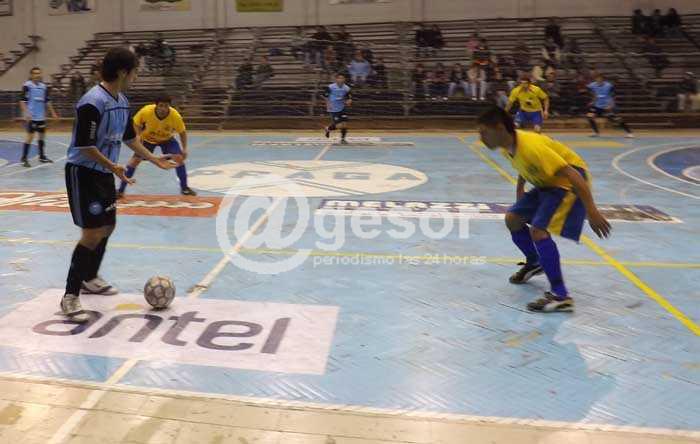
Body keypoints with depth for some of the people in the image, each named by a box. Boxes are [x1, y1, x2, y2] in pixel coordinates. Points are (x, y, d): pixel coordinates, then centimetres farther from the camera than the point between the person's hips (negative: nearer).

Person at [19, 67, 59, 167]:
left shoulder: (44, 86, 10)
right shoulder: (27, 85, -9)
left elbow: (47, 101, 17)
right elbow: (22, 101, -12)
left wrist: (53, 112, 13)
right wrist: (26, 113, -21)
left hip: (41, 116, 7)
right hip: (31, 117, -7)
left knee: (42, 135, 13)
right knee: (30, 135, -8)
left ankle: (42, 156, 25)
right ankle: (24, 159, -2)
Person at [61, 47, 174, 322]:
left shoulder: (121, 101, 6)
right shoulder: (93, 102, -22)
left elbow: (129, 137, 18)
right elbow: (85, 146, -24)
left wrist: (154, 160, 20)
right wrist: (112, 166, -34)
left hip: (103, 173, 9)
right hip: (83, 173, -9)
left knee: (108, 226, 17)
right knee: (93, 233, -12)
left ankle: (90, 279, 37)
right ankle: (70, 297, -2)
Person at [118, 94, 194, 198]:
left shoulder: (175, 116, -32)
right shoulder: (146, 111, -33)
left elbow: (182, 132, -13)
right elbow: (135, 123, -12)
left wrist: (184, 149, -18)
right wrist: (138, 135, -27)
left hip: (167, 139, 0)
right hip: (147, 138, 0)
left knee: (179, 157, -16)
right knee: (135, 159, -10)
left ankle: (184, 188, 2)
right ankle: (121, 190, -1)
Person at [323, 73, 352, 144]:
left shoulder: (346, 88, -1)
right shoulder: (331, 87, -11)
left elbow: (349, 98, 7)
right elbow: (325, 96, 0)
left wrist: (349, 101, -15)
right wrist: (328, 104, -10)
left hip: (342, 109, 4)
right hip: (333, 110, -4)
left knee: (344, 124, -6)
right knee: (339, 125, -9)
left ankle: (343, 139, 15)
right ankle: (328, 128, 23)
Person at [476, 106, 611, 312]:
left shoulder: (531, 146, -32)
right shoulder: (507, 147, -5)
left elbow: (572, 174, -33)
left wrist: (592, 211, -35)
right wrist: (520, 187, 16)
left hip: (569, 183, -9)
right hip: (548, 184, 9)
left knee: (538, 230, -24)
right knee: (512, 219, 10)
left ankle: (560, 296, -20)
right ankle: (534, 264, 35)